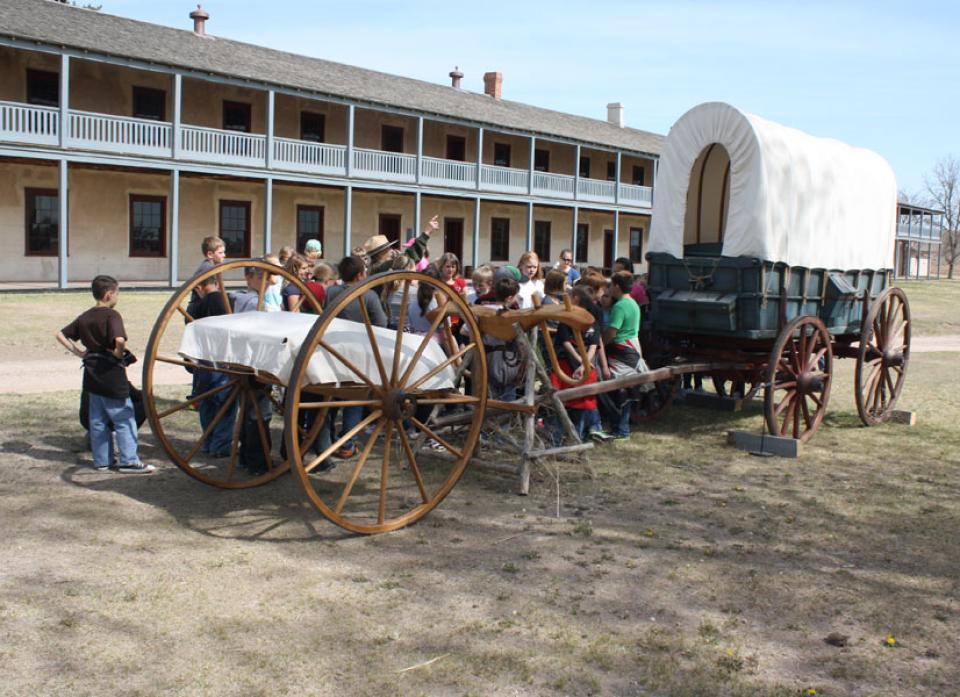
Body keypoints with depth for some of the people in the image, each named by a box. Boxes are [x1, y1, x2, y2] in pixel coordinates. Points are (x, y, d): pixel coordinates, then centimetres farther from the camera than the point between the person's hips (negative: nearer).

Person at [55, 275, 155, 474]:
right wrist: (119, 354, -13)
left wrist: (79, 352, 11)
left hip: (92, 374, 8)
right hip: (111, 375, -8)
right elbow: (120, 340, -31)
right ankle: (128, 461, 1)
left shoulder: (84, 317, 10)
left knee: (97, 420, 14)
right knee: (124, 419, 0)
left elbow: (61, 335, 15)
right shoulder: (111, 315, -14)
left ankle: (102, 460, 21)